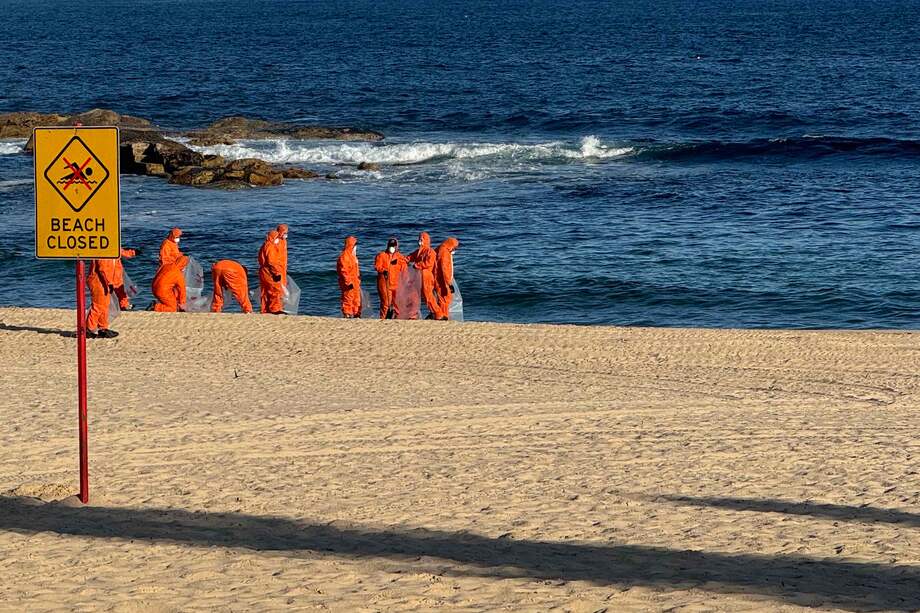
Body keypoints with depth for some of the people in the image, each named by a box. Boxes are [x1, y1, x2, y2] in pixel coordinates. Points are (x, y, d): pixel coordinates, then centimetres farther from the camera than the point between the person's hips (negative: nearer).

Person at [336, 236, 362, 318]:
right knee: (348, 299, -7)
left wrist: (358, 281, 22)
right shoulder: (344, 256, -13)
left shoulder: (353, 255, 18)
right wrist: (349, 282, -22)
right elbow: (343, 271, -19)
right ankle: (347, 315, -5)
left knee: (357, 300, 11)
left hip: (355, 283, 10)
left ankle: (356, 315, 17)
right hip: (348, 284, -10)